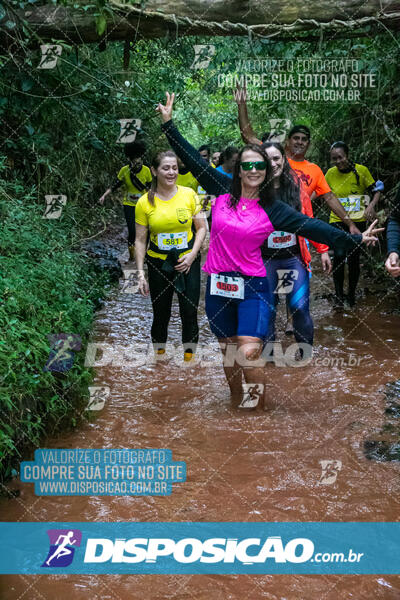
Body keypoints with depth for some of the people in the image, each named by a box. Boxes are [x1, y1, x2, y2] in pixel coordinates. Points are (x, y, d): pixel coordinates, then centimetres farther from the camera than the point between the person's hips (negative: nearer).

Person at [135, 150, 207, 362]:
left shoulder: (188, 194, -3)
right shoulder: (145, 202, -6)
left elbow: (202, 228, 2)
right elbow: (140, 240, -2)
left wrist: (192, 255, -10)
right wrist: (140, 273, -8)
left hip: (187, 262, 0)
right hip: (158, 264, 0)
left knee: (190, 314, 0)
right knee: (161, 315, 10)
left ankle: (189, 355, 16)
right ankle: (159, 353, 28)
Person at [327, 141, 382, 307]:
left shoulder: (361, 170, -7)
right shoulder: (330, 173, -3)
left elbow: (376, 191, 0)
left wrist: (371, 206, -19)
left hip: (358, 221, 0)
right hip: (337, 220, 0)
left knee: (353, 259, 4)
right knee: (339, 255, -18)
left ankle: (352, 294, 25)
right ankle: (338, 295, -2)